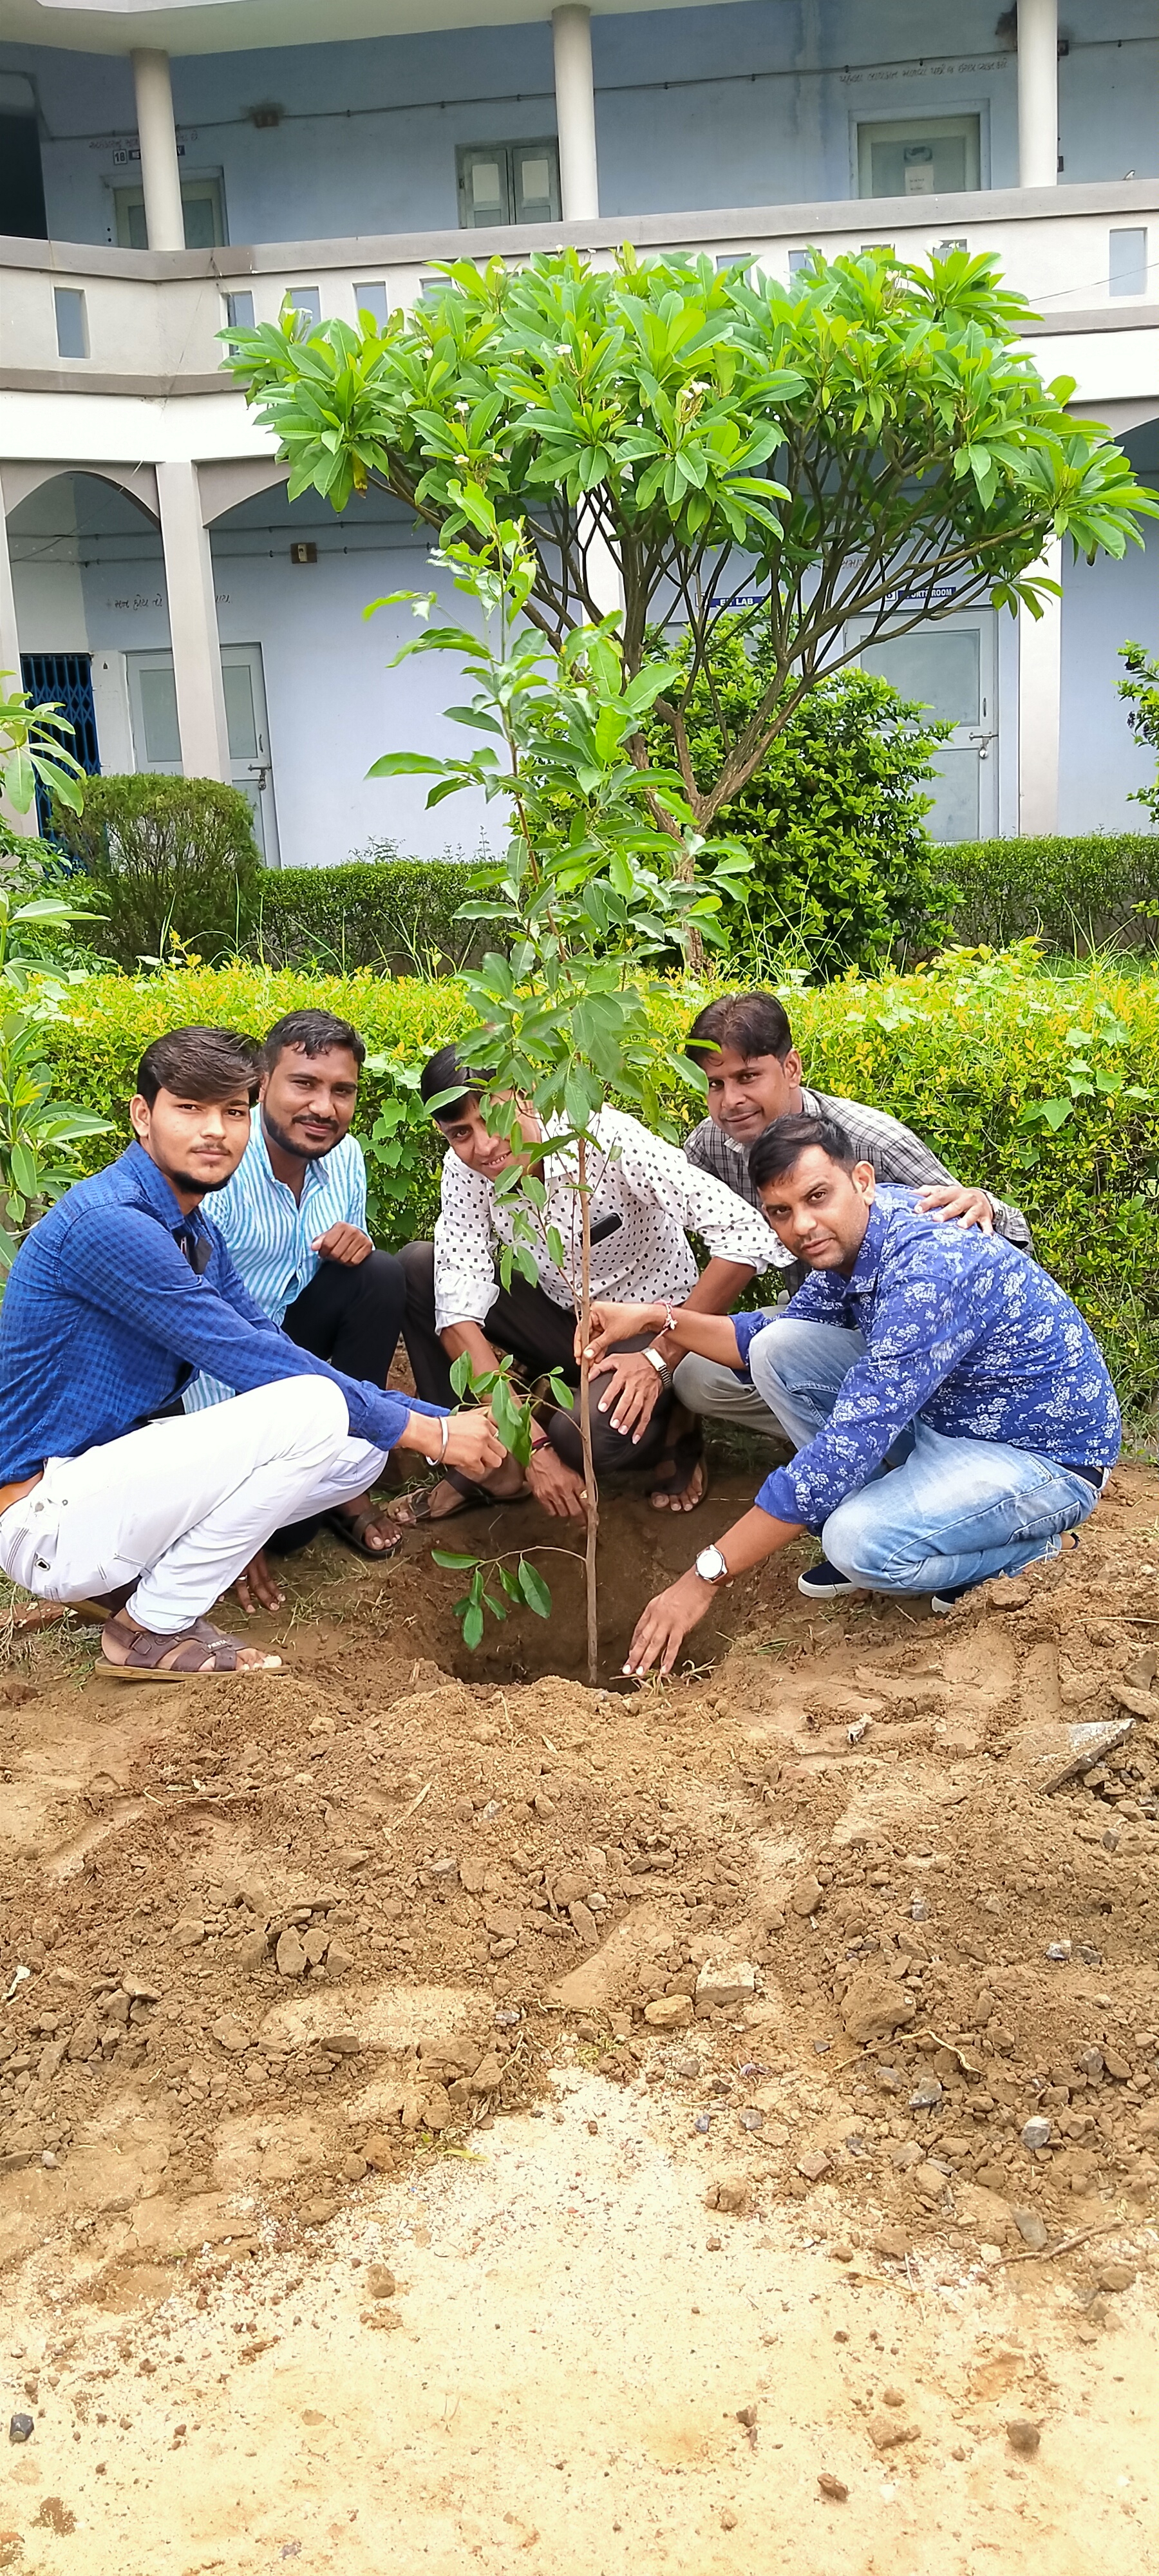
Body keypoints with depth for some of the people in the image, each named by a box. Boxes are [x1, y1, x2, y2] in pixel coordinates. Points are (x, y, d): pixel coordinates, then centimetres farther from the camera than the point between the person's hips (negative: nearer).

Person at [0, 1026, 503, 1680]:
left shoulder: (194, 1231, 9)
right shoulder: (107, 1223, -22)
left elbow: (274, 1347, 7)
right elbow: (250, 1360, -23)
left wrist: (435, 1417, -4)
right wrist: (426, 1430, -18)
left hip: (118, 1468, 10)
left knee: (361, 1450, 4)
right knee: (315, 1411, -23)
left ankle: (130, 1576, 8)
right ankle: (152, 1628, -8)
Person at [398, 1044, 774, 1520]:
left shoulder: (606, 1137, -27)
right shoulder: (464, 1170, -14)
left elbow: (745, 1232, -31)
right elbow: (460, 1309, -20)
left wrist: (661, 1358, -30)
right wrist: (533, 1446, -29)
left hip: (650, 1325, -5)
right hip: (562, 1317, 5)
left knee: (587, 1432, -35)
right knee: (416, 1267, -13)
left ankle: (672, 1430, 1)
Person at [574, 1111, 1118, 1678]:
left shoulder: (929, 1271, -34)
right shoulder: (848, 1235, -5)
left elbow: (844, 1450, -35)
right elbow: (767, 1341, 12)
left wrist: (705, 1578, -32)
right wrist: (658, 1319, -4)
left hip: (1047, 1455, -8)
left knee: (862, 1544, -31)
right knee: (778, 1349, -4)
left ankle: (1030, 1542, -3)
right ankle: (886, 1512, 5)